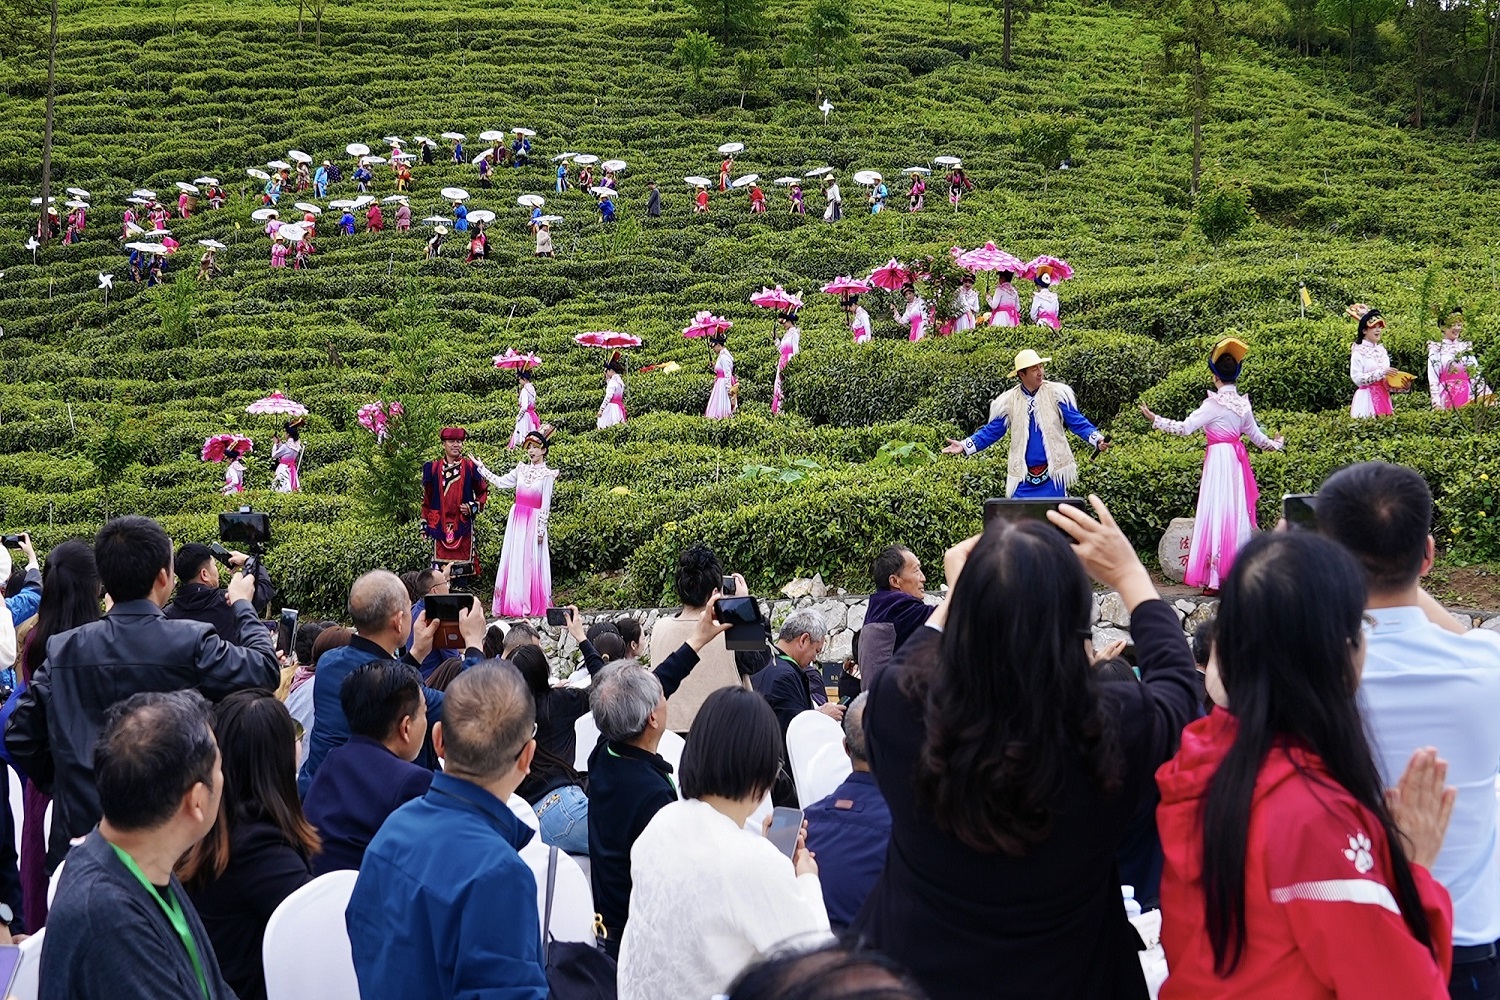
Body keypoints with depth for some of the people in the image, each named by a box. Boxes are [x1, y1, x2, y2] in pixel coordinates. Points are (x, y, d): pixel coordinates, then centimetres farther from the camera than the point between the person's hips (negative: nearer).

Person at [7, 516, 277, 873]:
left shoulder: (63, 650, -1)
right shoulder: (191, 643, -14)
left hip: (80, 833, 4)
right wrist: (242, 604, 13)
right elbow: (265, 670, -2)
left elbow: (20, 735, 4)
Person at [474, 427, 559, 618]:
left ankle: (531, 607, 0)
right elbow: (500, 482, 15)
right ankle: (512, 605, 8)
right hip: (516, 519, 5)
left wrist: (541, 529, -9)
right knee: (513, 561, 4)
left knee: (530, 561, -4)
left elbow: (545, 505, -6)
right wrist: (480, 467, 15)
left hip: (533, 521, -5)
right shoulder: (521, 469, 10)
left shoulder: (547, 474, -4)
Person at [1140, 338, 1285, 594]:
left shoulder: (1213, 404, -13)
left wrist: (1154, 419, -8)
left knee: (1216, 513, -6)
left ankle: (1215, 577, -8)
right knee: (1237, 513, 10)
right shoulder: (1243, 404, 7)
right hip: (1237, 460, 7)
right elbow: (1256, 436, 17)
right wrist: (1275, 445, 37)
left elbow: (1184, 427, -16)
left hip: (1219, 459, -7)